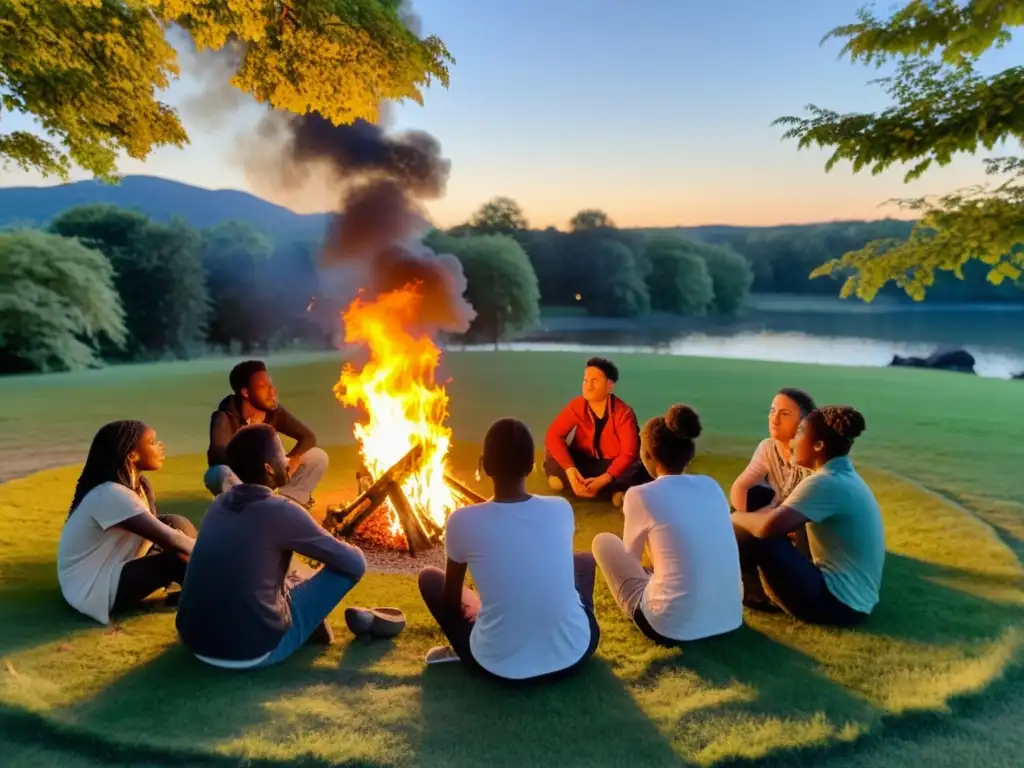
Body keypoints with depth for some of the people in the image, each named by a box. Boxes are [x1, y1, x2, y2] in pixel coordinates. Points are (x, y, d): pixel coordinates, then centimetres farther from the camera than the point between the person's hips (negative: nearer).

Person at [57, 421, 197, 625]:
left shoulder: (136, 484, 2)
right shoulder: (111, 494, -26)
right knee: (179, 556, -25)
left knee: (177, 524, -4)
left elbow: (159, 532, 5)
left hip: (110, 571, 9)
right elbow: (169, 539, -30)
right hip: (92, 590, -9)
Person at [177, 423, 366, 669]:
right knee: (348, 565, 1)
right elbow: (356, 563, -8)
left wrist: (291, 577, 27)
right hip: (253, 651, -7)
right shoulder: (281, 510, -15)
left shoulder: (219, 504, 4)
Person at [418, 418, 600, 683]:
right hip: (574, 654, 2)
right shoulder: (561, 509, -4)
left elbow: (451, 600, 3)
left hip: (500, 665, -2)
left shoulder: (462, 521, -13)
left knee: (429, 577, 19)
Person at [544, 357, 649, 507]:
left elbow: (628, 453, -24)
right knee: (553, 460, -26)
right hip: (585, 463, 3)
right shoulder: (577, 406, -12)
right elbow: (553, 435, -17)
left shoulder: (624, 413, -20)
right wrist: (569, 469, -32)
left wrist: (604, 479, -36)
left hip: (613, 466, -2)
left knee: (642, 473, -33)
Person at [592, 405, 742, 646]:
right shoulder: (711, 486, 5)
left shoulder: (641, 495, -9)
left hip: (671, 627, -5)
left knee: (604, 541, 14)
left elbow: (630, 557, 8)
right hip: (730, 619, 6)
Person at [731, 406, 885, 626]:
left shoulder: (826, 484, -22)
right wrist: (749, 517, 3)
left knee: (747, 534, -16)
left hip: (837, 602, -10)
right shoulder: (845, 477, 10)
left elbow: (767, 527, -29)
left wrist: (737, 518, -8)